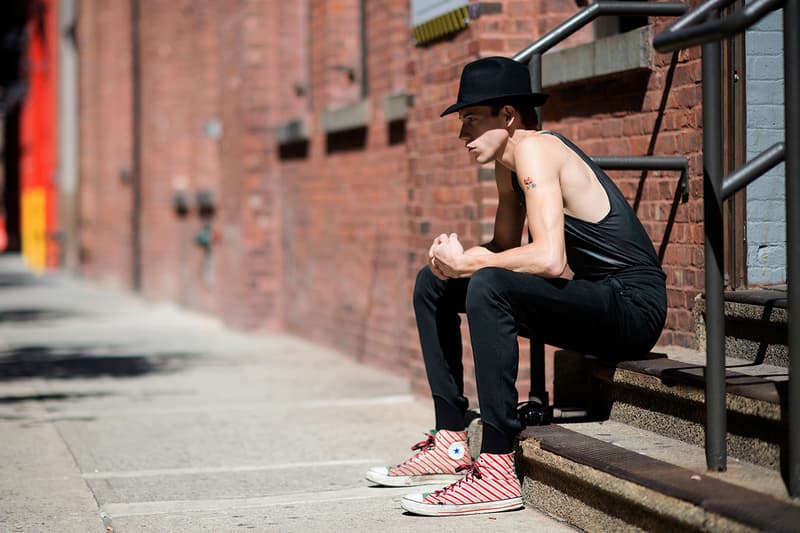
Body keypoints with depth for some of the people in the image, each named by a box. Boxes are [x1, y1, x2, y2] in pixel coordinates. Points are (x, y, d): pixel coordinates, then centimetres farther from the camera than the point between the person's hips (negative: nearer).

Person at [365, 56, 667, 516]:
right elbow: (506, 246, 19)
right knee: (433, 285, 15)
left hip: (632, 305, -10)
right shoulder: (508, 165, 11)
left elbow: (549, 259, -29)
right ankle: (452, 443, 15)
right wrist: (455, 256, -3)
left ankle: (497, 470, -30)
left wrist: (468, 263, -16)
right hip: (589, 299, 10)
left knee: (488, 287, -34)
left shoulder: (535, 149, -17)